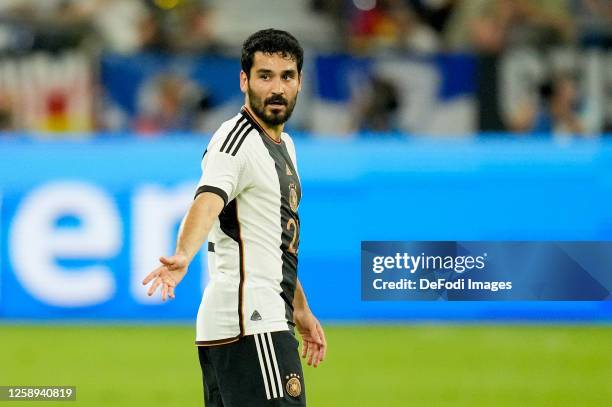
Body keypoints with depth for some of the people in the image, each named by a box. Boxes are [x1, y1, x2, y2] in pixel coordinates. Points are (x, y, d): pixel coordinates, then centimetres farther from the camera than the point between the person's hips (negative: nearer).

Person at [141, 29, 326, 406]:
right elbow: (208, 200, -31)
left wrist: (301, 311, 32)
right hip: (250, 321, -10)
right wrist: (183, 255, -50)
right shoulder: (236, 140, -12)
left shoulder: (284, 145, 19)